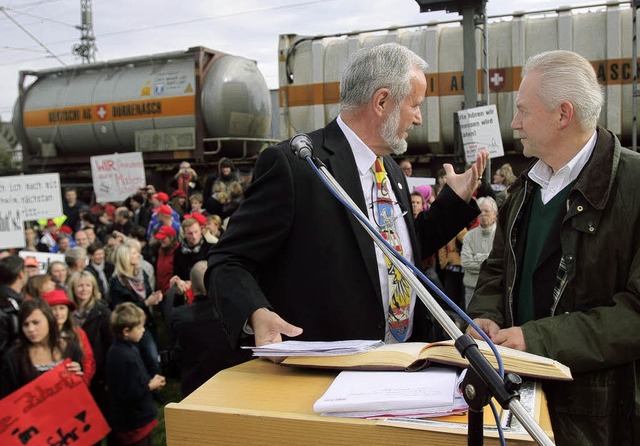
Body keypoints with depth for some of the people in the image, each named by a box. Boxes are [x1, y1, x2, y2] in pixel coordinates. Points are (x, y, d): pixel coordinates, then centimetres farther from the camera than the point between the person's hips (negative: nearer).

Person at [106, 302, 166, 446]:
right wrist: (150, 386, -15)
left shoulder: (120, 348, 3)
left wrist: (149, 380, 1)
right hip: (135, 423, -10)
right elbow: (128, 394, -28)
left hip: (135, 418, 10)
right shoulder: (124, 356, -29)